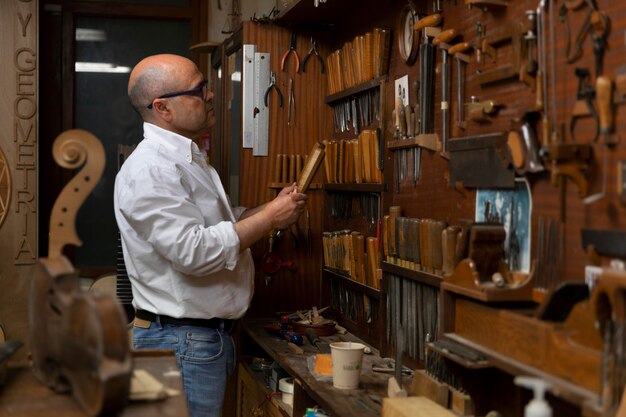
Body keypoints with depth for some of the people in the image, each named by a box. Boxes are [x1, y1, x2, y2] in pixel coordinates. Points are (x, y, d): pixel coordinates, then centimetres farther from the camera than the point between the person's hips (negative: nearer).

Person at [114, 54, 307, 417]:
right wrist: (269, 218, -19)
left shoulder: (190, 159, 14)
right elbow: (193, 250, -27)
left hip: (213, 332, 10)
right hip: (181, 341, -10)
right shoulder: (150, 169, -19)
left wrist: (271, 208, 7)